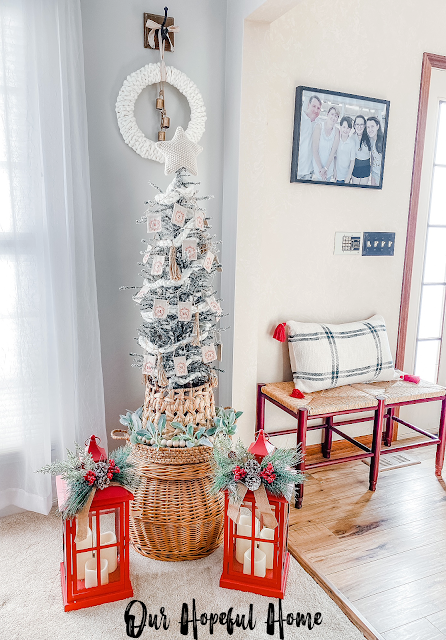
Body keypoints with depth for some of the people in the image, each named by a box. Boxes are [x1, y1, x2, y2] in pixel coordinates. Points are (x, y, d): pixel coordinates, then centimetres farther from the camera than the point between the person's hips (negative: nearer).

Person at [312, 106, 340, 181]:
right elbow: (315, 150, -15)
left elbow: (333, 151, -6)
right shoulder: (319, 126, -12)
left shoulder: (336, 131, -5)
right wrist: (320, 169, -17)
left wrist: (325, 168, -15)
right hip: (317, 166, -3)